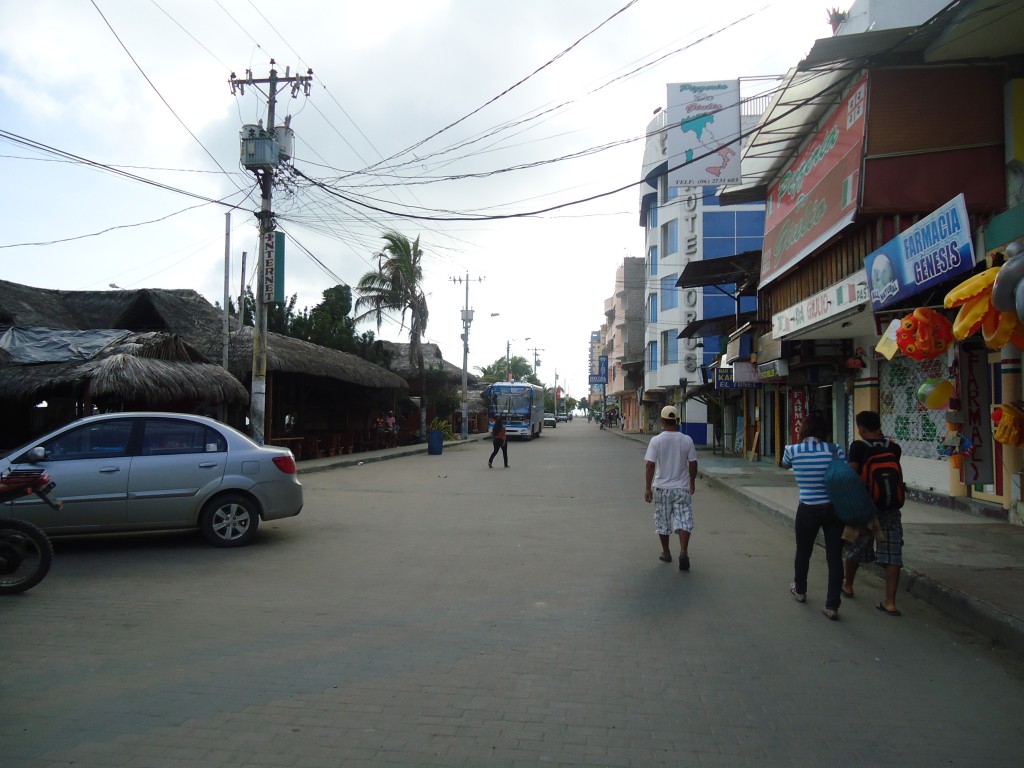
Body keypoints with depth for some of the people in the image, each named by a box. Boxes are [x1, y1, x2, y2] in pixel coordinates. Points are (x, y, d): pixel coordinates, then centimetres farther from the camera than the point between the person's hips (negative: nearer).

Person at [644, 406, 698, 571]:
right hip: (682, 488, 0)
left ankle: (666, 553, 25)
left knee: (663, 522, 14)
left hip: (661, 488, 0)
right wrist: (692, 483, 16)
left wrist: (647, 488, -7)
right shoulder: (687, 440, -5)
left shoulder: (656, 440, -10)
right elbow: (693, 464, 1)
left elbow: (649, 465, -12)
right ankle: (684, 552, -17)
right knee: (684, 522, 1)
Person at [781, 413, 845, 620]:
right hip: (834, 509, 0)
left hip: (808, 510, 0)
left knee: (803, 552, 21)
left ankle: (799, 590, 42)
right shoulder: (835, 450, -8)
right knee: (834, 557, 5)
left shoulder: (793, 450, -6)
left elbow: (785, 465, 17)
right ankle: (832, 606, 7)